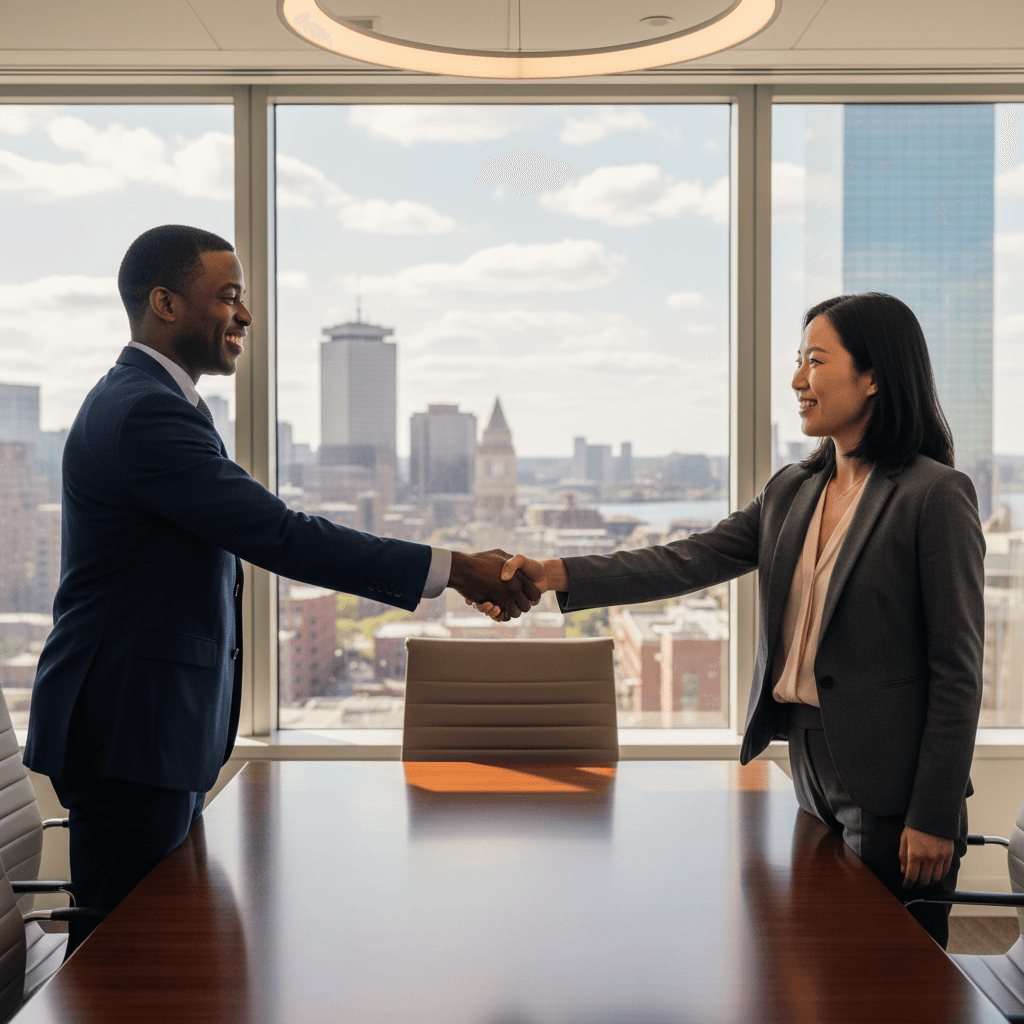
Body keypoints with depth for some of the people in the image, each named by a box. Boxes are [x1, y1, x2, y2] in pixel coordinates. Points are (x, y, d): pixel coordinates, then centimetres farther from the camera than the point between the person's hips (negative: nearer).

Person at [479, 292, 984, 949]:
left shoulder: (937, 496, -11)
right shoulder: (791, 492, 10)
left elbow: (957, 669, -12)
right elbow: (688, 562, 2)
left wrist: (935, 816, -14)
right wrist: (559, 575, -9)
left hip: (891, 795, -6)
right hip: (813, 778, 7)